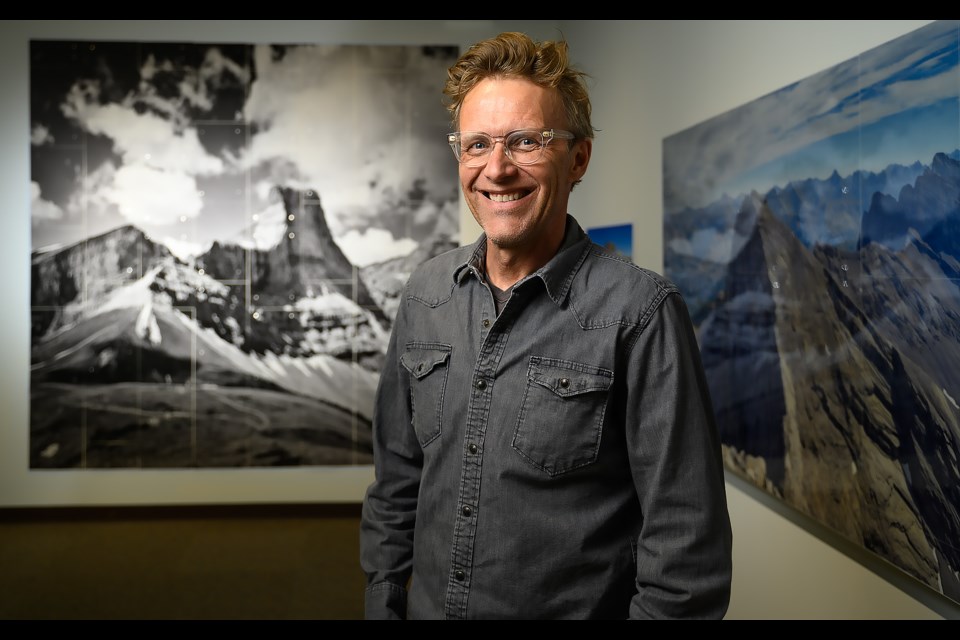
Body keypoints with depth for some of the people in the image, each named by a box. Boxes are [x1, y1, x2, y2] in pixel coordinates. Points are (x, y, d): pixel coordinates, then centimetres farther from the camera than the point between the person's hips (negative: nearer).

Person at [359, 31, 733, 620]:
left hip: (581, 606, -4)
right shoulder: (426, 293, -1)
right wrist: (382, 603, 4)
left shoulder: (639, 311, -19)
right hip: (429, 604, 5)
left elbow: (685, 542, -17)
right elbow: (397, 479, 6)